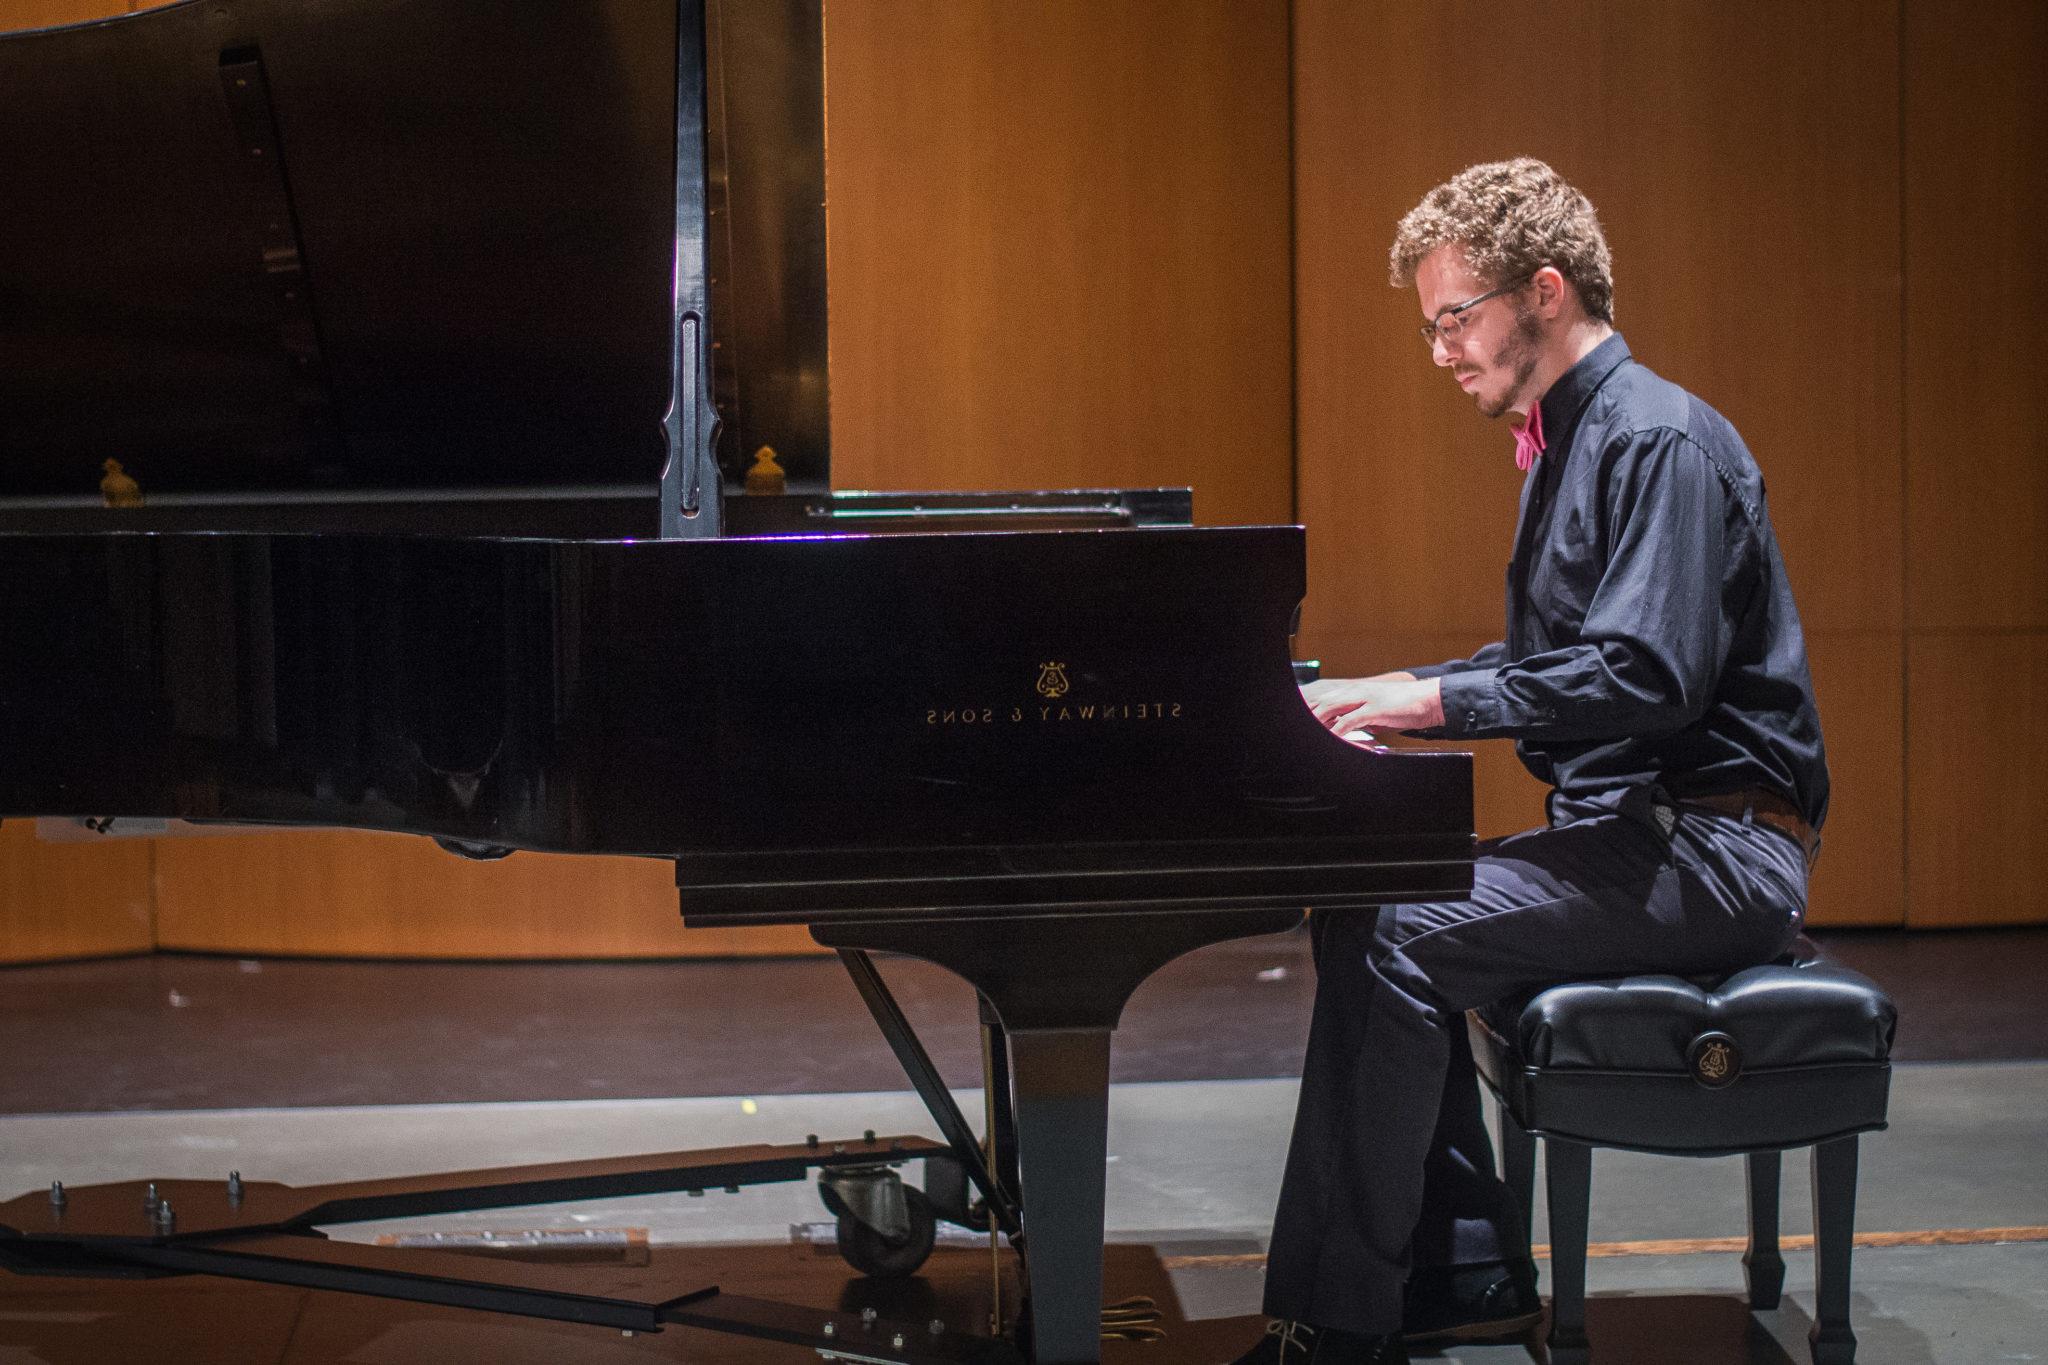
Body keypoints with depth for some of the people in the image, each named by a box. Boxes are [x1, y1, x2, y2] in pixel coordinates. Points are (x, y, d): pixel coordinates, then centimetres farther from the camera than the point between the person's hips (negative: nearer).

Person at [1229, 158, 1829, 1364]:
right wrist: (1391, 697, 11)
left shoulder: (1661, 440, -15)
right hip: (1634, 827, 10)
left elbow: (1648, 677, -26)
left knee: (1393, 944, -21)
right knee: (1365, 919, 2)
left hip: (1714, 847, -10)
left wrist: (1441, 700, -21)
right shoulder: (1570, 439, 17)